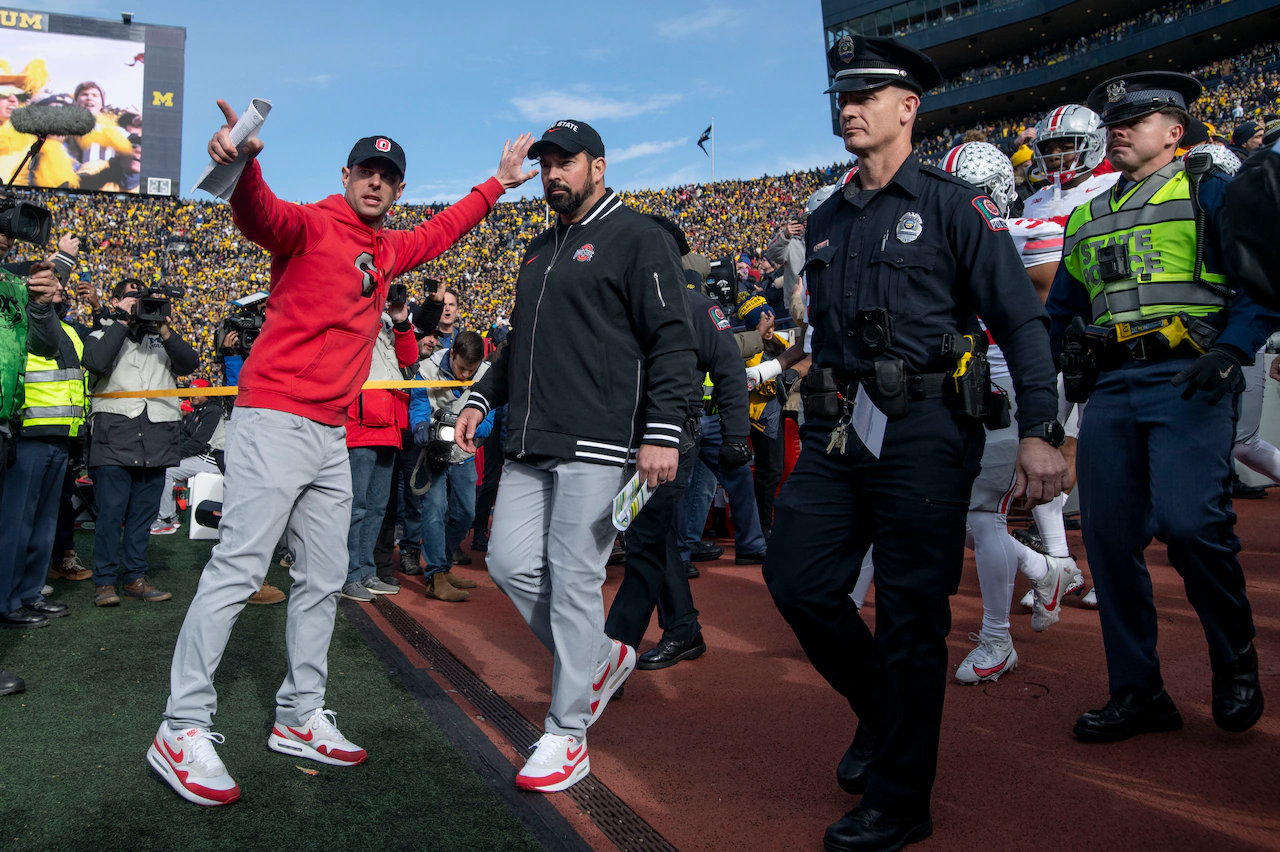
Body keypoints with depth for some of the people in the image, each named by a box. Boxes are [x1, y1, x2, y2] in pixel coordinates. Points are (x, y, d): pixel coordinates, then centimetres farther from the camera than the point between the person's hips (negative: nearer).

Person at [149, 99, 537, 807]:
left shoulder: (387, 249, 18)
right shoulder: (309, 226, -4)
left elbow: (440, 232, 35)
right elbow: (259, 216, -26)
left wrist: (499, 183, 39)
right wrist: (241, 164, -47)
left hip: (332, 432, 8)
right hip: (274, 420, -8)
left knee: (324, 579, 10)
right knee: (239, 567, -11)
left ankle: (299, 718, 21)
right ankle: (182, 727, -1)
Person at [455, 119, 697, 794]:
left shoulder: (637, 237, -2)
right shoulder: (540, 250, 23)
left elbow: (672, 340, -10)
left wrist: (663, 433, -19)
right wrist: (481, 399, 20)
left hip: (595, 447, -8)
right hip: (529, 446, 8)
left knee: (573, 579, -6)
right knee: (510, 563, 5)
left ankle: (567, 736, 8)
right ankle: (600, 658, 27)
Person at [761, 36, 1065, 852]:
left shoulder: (953, 203, -1)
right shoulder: (825, 221, 16)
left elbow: (1021, 320, -6)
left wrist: (1041, 431, -15)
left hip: (921, 430, -6)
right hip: (835, 431, 6)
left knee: (910, 614, -1)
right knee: (798, 580, 3)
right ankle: (880, 710, 30)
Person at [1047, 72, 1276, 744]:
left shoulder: (1209, 192, 8)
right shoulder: (1085, 221, 23)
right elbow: (1059, 314, 27)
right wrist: (1067, 358, 11)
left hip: (1186, 383, -5)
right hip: (1110, 392, 5)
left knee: (1189, 522, -19)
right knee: (1109, 538, 1)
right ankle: (1137, 694, 13)